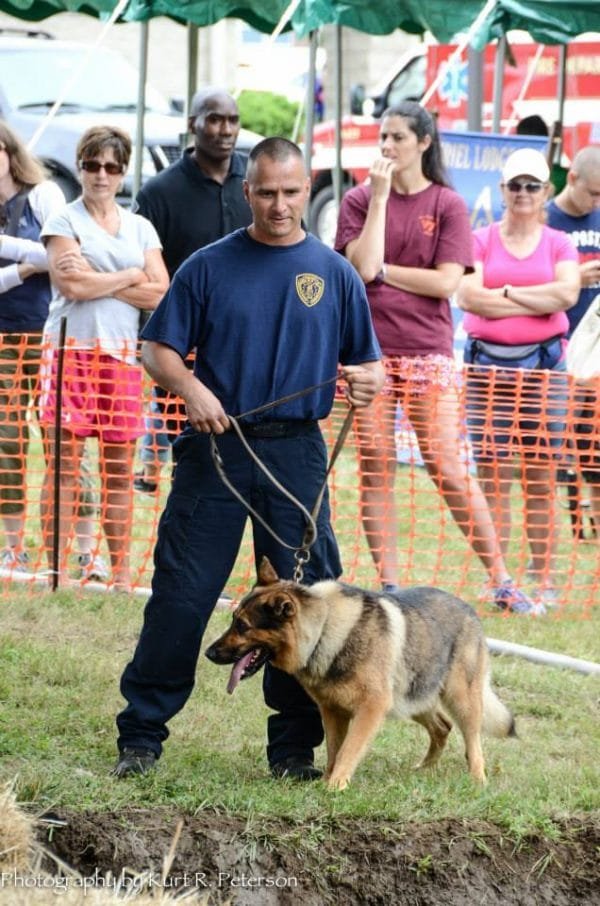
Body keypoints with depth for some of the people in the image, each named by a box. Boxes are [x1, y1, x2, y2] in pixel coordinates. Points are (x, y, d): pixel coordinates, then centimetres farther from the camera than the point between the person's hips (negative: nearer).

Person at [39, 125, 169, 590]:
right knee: (65, 463, -5)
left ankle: (122, 574, 11)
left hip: (123, 354, 4)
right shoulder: (64, 221, 4)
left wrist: (98, 281, -7)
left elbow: (159, 293, 2)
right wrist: (131, 277, -1)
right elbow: (73, 285, -11)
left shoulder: (141, 228, 15)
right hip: (72, 348, -4)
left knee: (120, 467, 5)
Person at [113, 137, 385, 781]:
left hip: (296, 453, 1)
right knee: (180, 594, -1)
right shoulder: (209, 267, 3)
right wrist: (191, 389, -17)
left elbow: (368, 364, 9)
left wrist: (367, 382, -15)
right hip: (216, 445, -1)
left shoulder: (334, 274, 7)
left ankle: (294, 746, 12)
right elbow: (157, 349, 3)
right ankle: (140, 737, 7)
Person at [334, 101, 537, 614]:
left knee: (447, 467, -4)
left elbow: (446, 282, -7)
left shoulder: (447, 205, 2)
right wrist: (380, 196, -9)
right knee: (375, 468, 2)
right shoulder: (360, 201, 5)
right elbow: (363, 266, -10)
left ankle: (501, 580, 2)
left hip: (427, 350, -2)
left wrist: (383, 271, -8)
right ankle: (388, 584, 7)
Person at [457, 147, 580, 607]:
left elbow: (567, 293, -9)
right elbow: (468, 296, -8)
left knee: (541, 480, 1)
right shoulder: (481, 241, 8)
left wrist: (506, 292, -8)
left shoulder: (559, 244, 9)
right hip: (488, 362, 0)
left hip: (543, 363, 0)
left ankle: (546, 581, 3)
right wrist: (536, 301, -7)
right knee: (492, 476, -1)